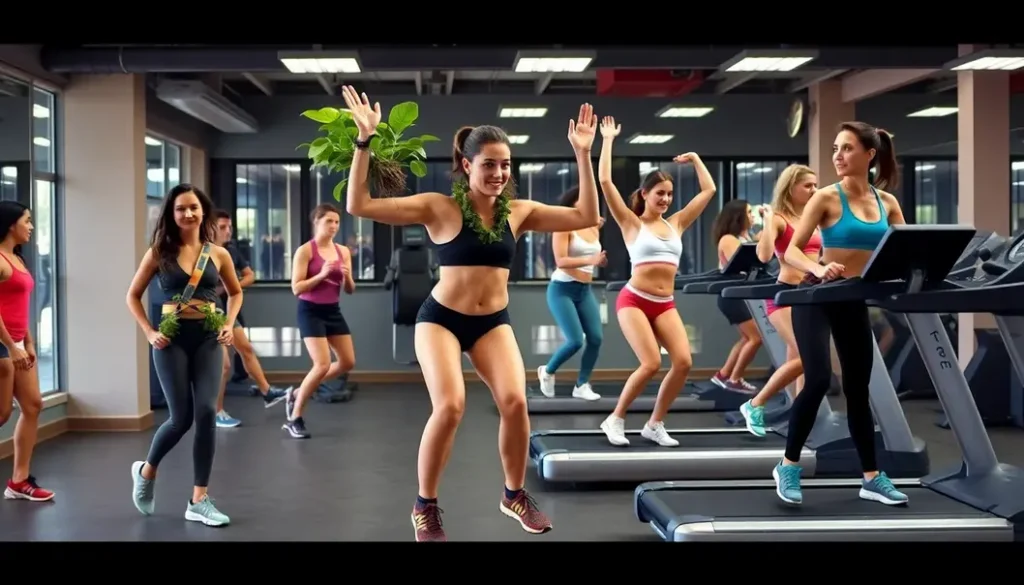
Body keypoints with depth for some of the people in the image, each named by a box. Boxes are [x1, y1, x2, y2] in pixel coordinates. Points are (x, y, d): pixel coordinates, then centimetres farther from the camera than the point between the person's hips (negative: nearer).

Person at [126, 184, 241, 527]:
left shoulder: (218, 253, 4)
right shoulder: (159, 252, -1)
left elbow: (235, 293, 20)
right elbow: (133, 296, 7)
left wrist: (229, 325, 4)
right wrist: (149, 332, -4)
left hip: (207, 338, 2)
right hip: (173, 338, -2)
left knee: (206, 412, -8)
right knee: (182, 417, -4)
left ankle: (199, 501, 1)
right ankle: (146, 470, 29)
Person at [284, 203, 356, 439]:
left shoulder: (343, 251, 6)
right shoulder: (305, 251, -9)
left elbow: (350, 291, 10)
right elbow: (296, 288, -14)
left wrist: (347, 277, -11)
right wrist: (322, 274, -23)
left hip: (333, 310, 7)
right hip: (310, 311, -7)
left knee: (348, 362, 7)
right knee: (322, 365, -15)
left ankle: (297, 393, 23)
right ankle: (294, 418, 2)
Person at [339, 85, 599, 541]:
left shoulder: (519, 212, 0)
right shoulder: (439, 208, -11)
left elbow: (586, 217, 0)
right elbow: (359, 206, -16)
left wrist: (583, 156, -4)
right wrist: (364, 141, -22)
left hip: (493, 321, 3)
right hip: (441, 318, -3)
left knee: (514, 402, -16)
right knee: (450, 406, -21)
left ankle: (514, 495, 11)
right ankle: (425, 506, 3)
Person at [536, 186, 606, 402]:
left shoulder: (594, 229, 8)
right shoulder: (564, 227, -11)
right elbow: (560, 261, -23)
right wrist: (591, 260, -33)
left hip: (585, 291, 7)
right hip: (562, 290, -7)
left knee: (596, 338, -5)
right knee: (576, 341, -13)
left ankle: (581, 385, 9)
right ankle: (547, 371, 13)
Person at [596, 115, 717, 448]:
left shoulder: (676, 223, 14)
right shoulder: (632, 223, 2)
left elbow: (708, 190, 17)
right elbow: (605, 181, -7)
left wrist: (695, 159, 22)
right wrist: (608, 141, 0)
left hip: (666, 304, 5)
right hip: (634, 300, -5)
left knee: (684, 362, -14)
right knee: (651, 364, -20)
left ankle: (655, 424, 4)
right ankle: (615, 418, 2)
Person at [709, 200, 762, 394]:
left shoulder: (747, 237, 16)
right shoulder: (728, 240, -11)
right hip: (732, 295, -9)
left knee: (748, 337, 13)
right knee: (756, 336, -11)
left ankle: (723, 375, 21)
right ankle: (734, 379, -1)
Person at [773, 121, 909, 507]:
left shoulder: (887, 202, 5)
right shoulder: (827, 198, -8)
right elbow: (792, 251, -13)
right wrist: (820, 269, -33)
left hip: (855, 302, 5)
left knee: (858, 389, 10)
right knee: (818, 379, -17)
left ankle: (871, 477, 19)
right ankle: (788, 465, -1)